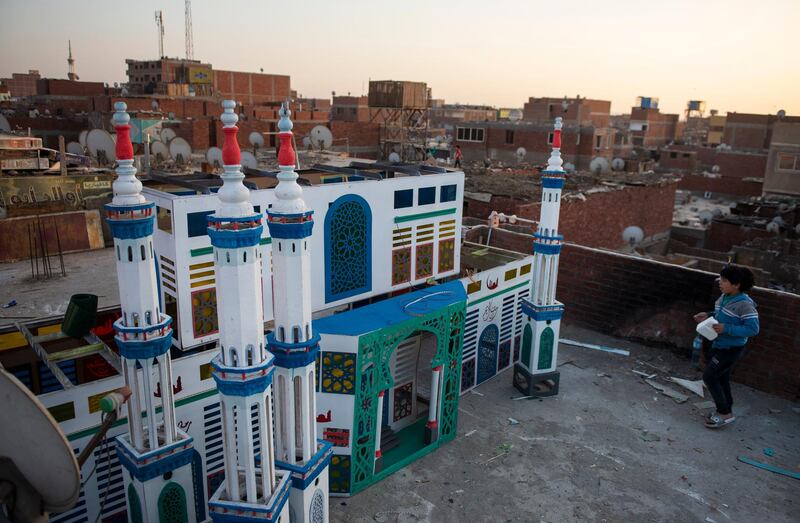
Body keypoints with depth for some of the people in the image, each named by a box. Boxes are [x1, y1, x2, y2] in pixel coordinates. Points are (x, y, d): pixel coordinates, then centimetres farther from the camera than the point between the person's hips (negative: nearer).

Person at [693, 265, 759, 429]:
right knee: (721, 378, 19)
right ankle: (726, 411, 36)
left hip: (731, 349, -9)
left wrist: (726, 329, -29)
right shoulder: (725, 297, 0)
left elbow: (753, 329, -25)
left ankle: (725, 414, 10)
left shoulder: (744, 304, -26)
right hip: (719, 345, 9)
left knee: (709, 377, -6)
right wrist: (708, 316, -1)